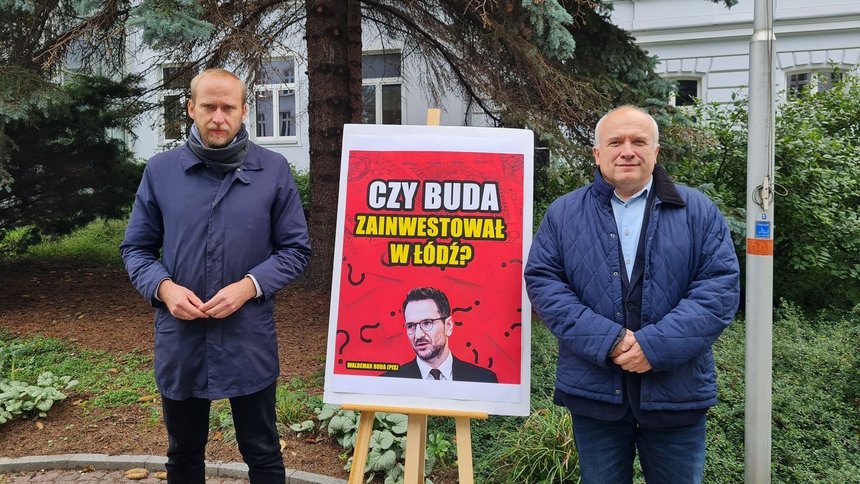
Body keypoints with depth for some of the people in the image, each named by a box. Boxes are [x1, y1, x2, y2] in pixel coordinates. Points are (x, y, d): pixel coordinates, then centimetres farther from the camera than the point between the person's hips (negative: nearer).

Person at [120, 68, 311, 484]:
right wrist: (163, 287, -12)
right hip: (179, 340, 2)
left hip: (249, 340, -2)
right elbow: (136, 248, 7)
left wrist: (249, 286, -16)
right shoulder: (160, 170, 1)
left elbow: (295, 249, -1)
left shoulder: (273, 170, -3)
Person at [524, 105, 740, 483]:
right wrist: (605, 340, -16)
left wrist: (657, 343, -18)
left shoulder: (698, 212, 2)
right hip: (594, 390, 0)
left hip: (675, 392, 0)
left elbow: (721, 286, -6)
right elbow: (543, 282, -4)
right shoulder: (563, 214, 4)